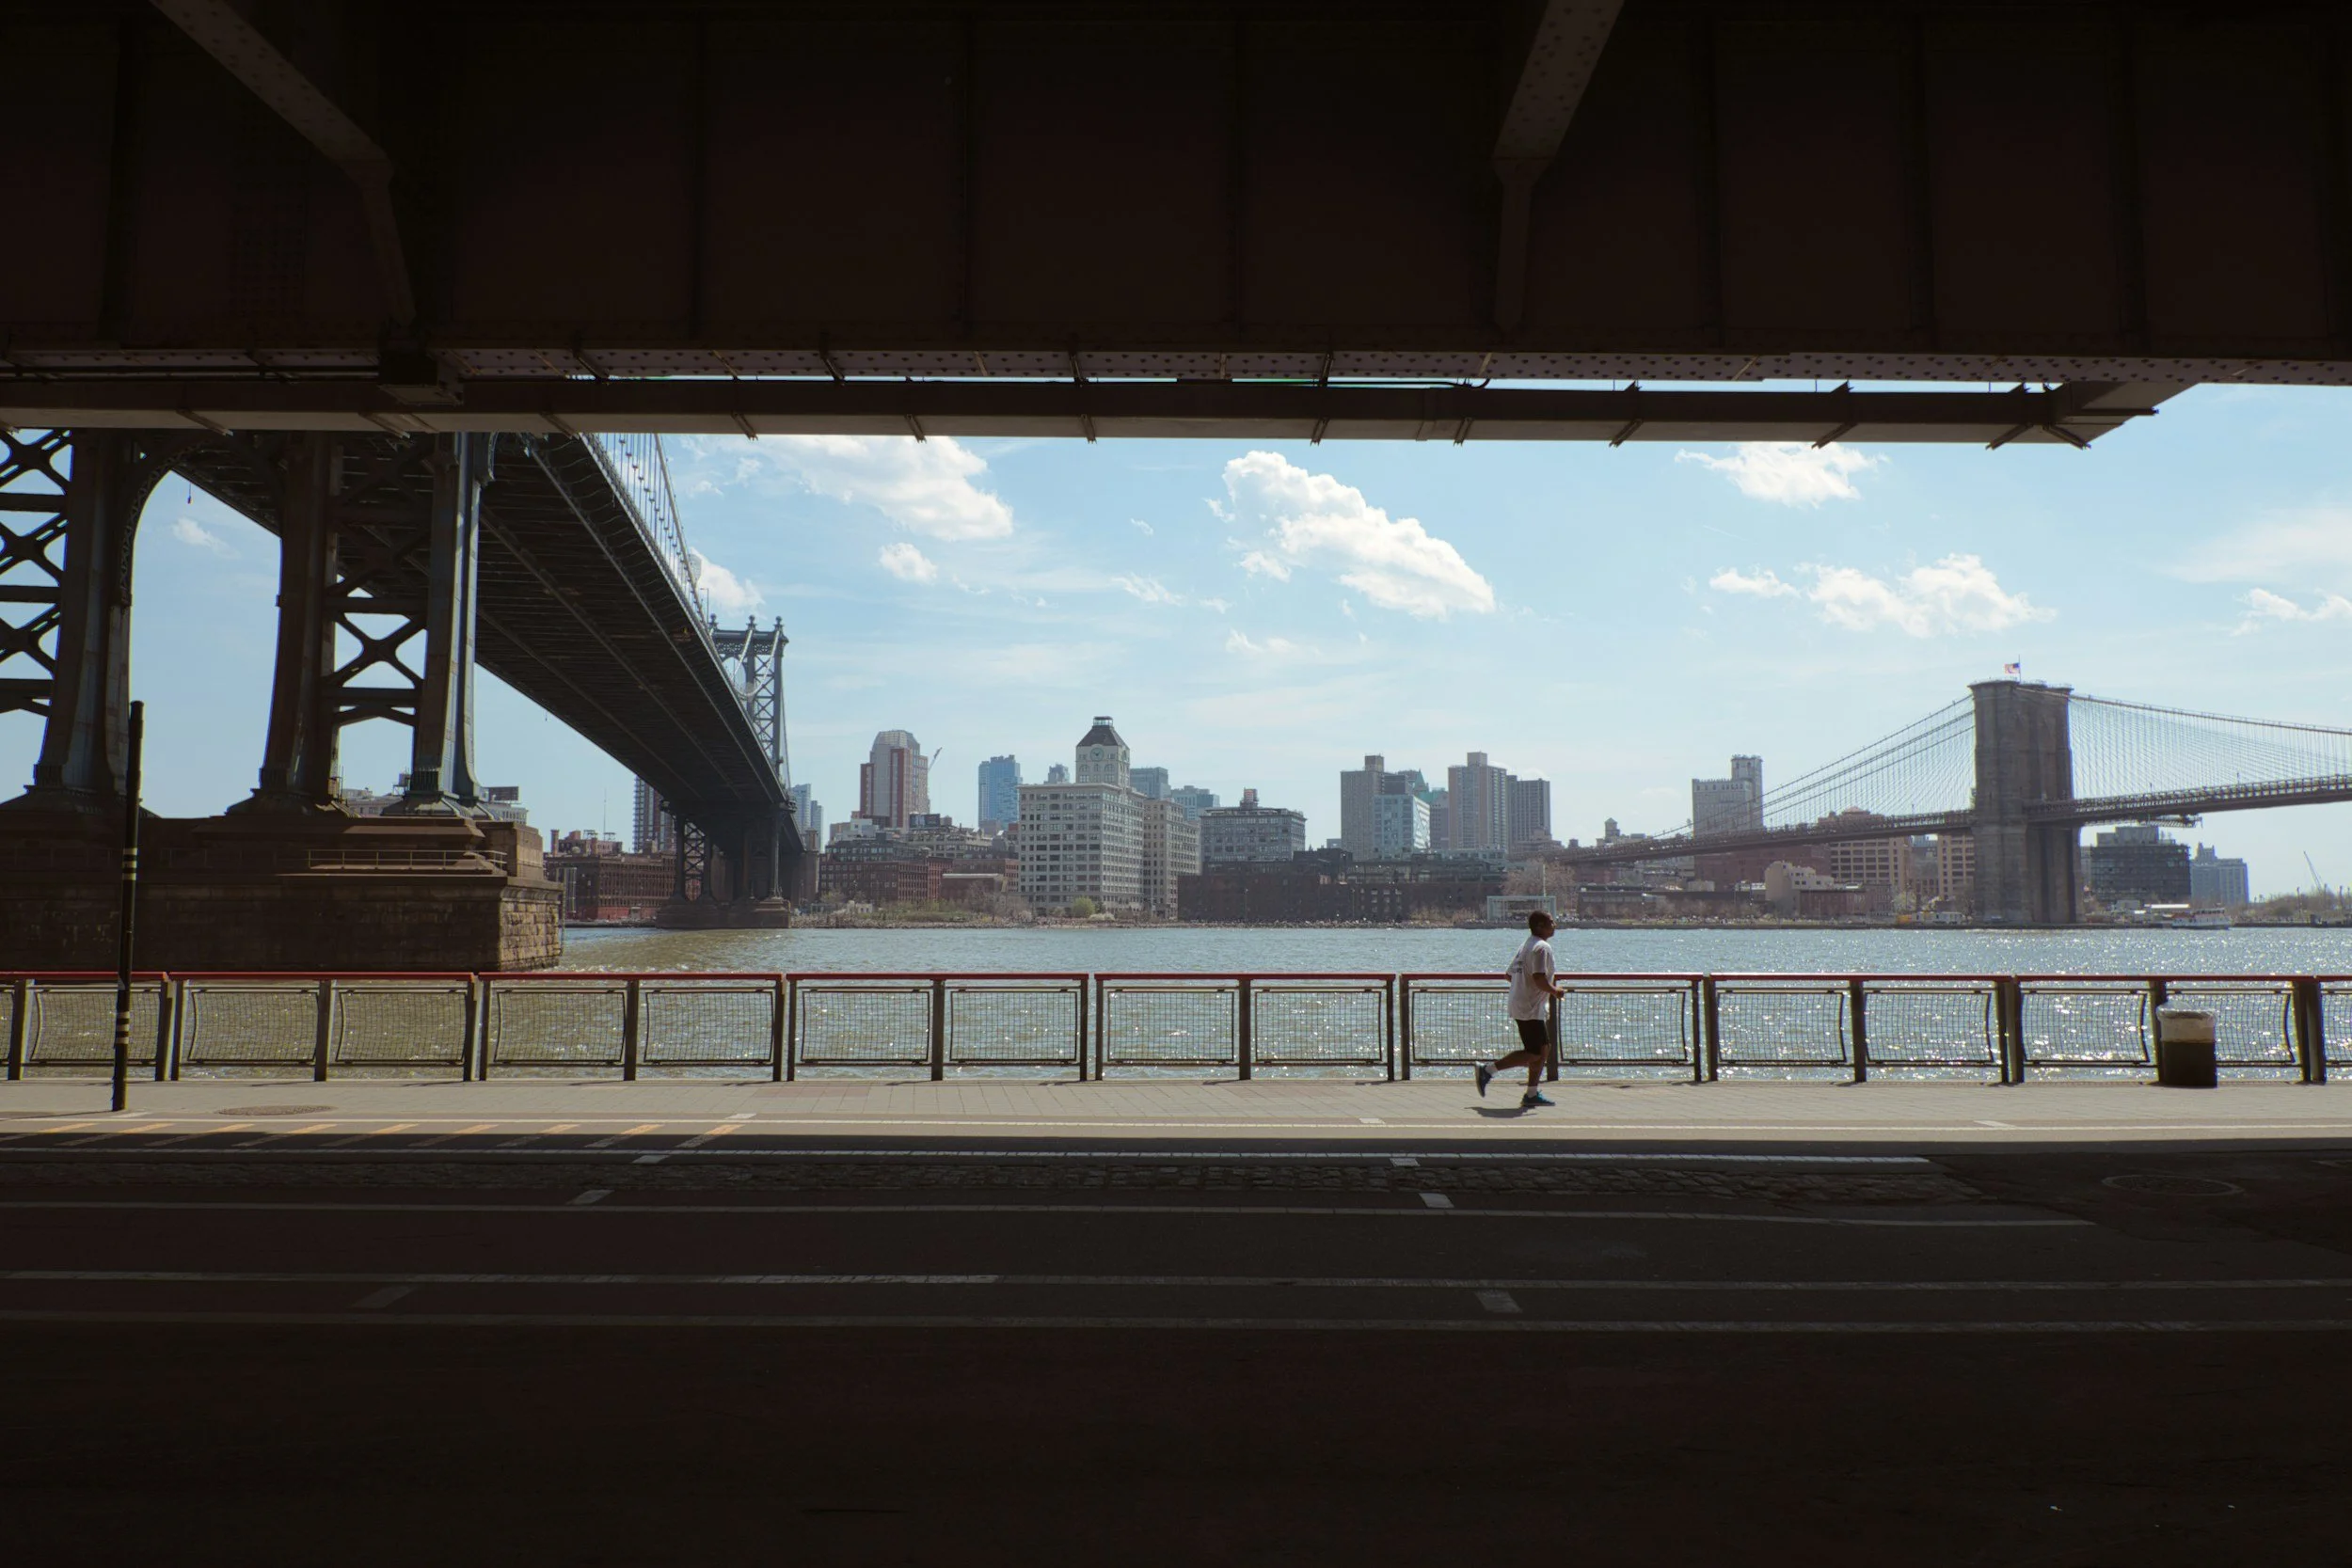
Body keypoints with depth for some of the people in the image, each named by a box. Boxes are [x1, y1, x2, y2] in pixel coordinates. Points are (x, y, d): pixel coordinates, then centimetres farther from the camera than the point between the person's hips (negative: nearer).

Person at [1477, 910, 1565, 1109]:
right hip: (1531, 1009, -10)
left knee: (1544, 1049, 13)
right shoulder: (1542, 947, -15)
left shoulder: (1526, 945, 16)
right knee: (1534, 1053, -7)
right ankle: (1487, 1071, -5)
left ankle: (1532, 1095, 15)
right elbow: (1539, 979, -26)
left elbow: (1510, 974, 18)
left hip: (1521, 1005, 10)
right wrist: (1555, 992, -10)